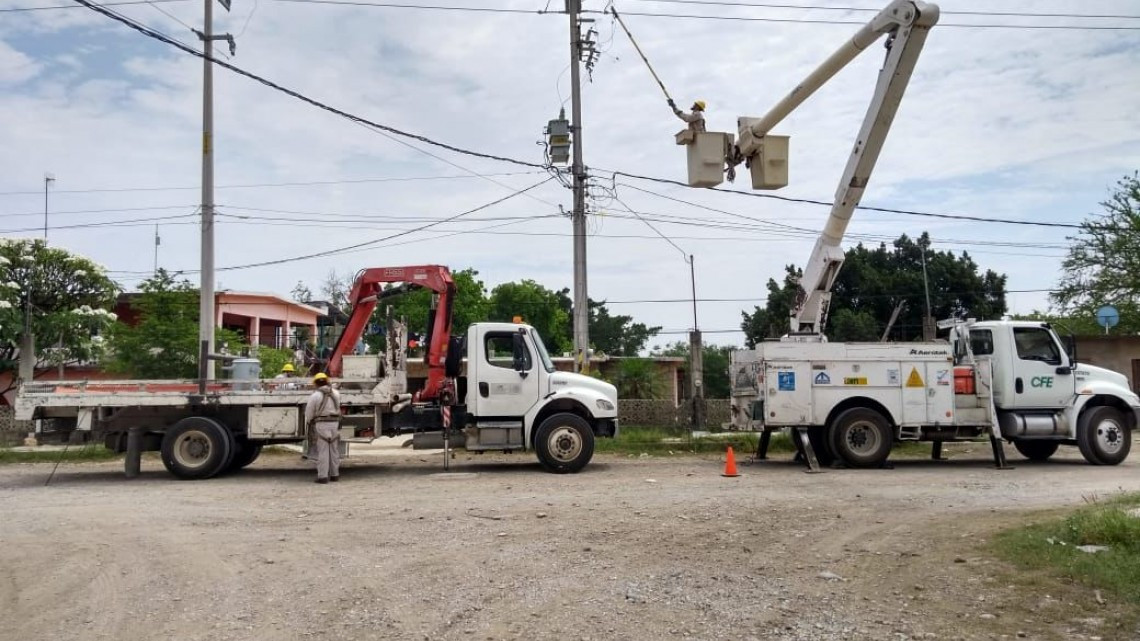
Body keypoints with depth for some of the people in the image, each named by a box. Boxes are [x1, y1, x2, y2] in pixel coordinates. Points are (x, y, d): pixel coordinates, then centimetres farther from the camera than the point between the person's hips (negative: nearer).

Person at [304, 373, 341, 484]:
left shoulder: (315, 396, -8)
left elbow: (309, 413, -2)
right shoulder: (336, 393, 6)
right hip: (334, 423, 4)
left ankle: (323, 476, -4)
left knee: (323, 451, -3)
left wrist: (307, 423, 15)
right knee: (334, 450, 10)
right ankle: (335, 475, 15)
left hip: (321, 424, -4)